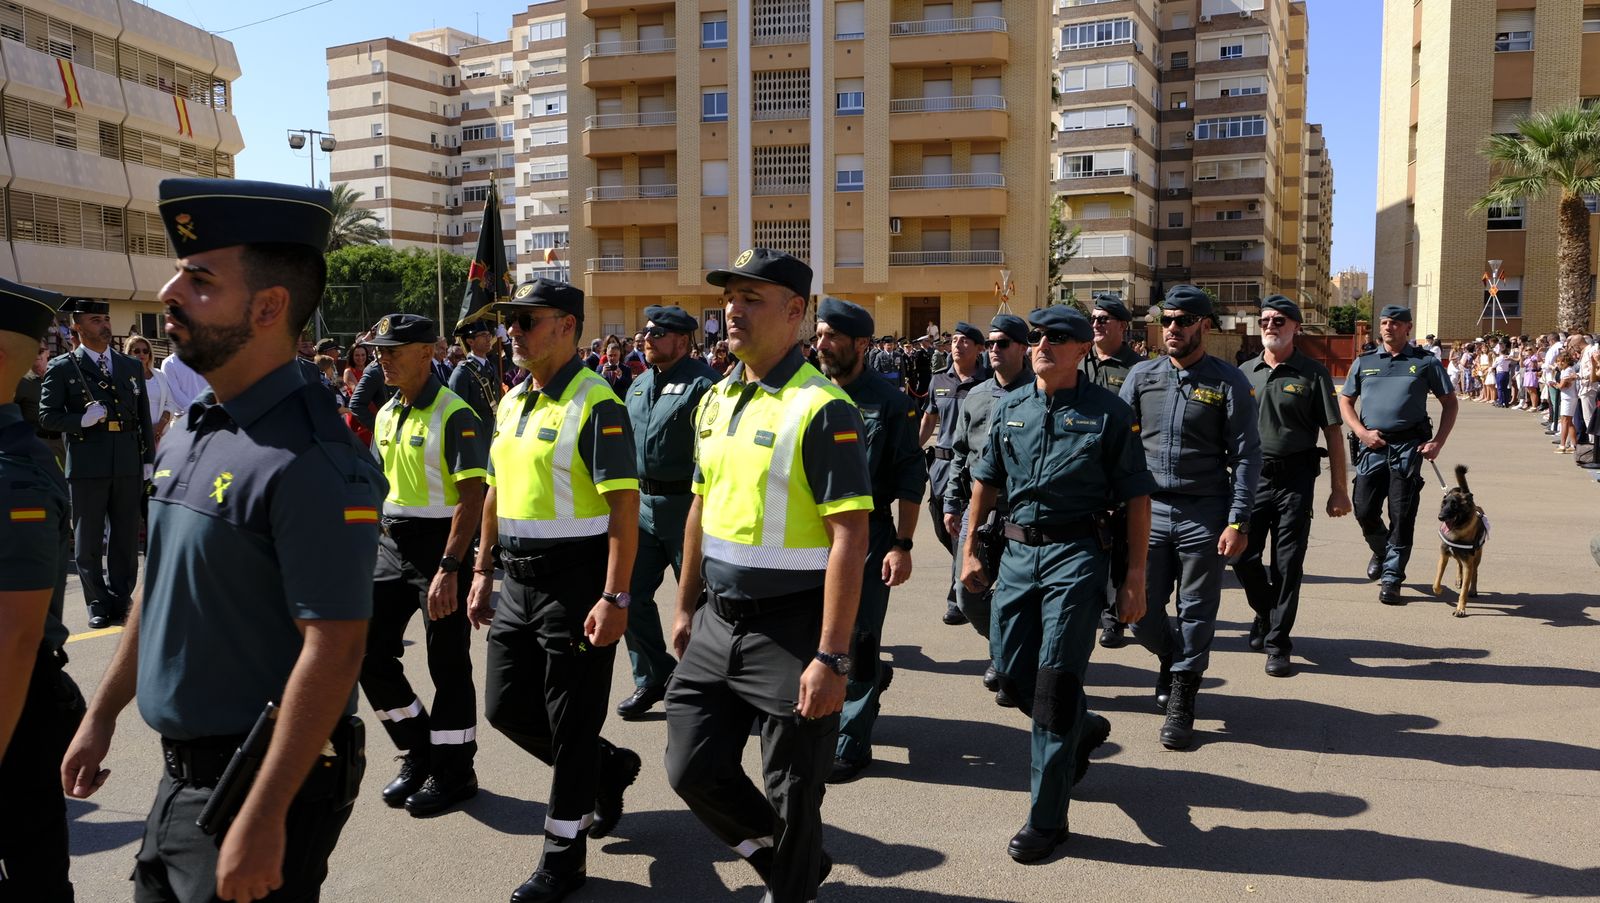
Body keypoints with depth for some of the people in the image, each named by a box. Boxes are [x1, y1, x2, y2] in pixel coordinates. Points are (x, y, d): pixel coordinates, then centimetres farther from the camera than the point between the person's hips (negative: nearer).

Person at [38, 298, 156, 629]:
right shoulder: (62, 368, 1)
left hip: (128, 464, 3)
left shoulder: (132, 366, 12)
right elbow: (48, 416, -2)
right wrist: (82, 420, -19)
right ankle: (99, 604, 16)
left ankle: (121, 600, 19)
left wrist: (148, 460, 8)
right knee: (88, 540, 5)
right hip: (87, 464, -3)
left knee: (126, 537, 9)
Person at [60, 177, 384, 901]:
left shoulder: (310, 459, -23)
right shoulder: (186, 436, 5)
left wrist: (265, 820, -24)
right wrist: (101, 715, 19)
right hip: (180, 775, 8)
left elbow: (333, 649, -25)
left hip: (265, 785, -8)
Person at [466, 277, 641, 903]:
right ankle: (610, 766, 37)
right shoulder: (511, 403, 12)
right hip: (519, 582, 9)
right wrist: (483, 572, 17)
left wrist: (614, 598, -24)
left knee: (571, 726, 3)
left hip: (576, 582, -8)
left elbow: (624, 506, -20)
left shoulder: (596, 403, -15)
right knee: (505, 707, 15)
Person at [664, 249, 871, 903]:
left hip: (790, 630, -7)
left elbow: (850, 540, -20)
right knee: (692, 768, 13)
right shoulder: (716, 401, 8)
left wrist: (830, 658, -23)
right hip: (718, 623, 8)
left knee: (793, 795, 8)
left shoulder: (821, 409, -16)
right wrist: (687, 608, 19)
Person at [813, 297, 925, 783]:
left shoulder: (889, 402, -6)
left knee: (857, 643, 3)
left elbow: (911, 478, -5)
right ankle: (873, 675, 42)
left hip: (868, 536, -4)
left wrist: (902, 545, -11)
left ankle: (851, 743, 19)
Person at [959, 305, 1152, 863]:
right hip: (1018, 551, 5)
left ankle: (1047, 818, 7)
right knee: (1013, 673, 9)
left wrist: (1135, 577, -7)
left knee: (1055, 681, -5)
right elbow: (986, 481, 17)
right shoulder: (1009, 408, 8)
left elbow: (1136, 497, -3)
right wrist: (970, 549, 14)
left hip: (1077, 554, -5)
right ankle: (1083, 730, 41)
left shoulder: (1108, 413, -4)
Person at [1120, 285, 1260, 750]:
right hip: (1148, 509, 3)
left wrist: (1238, 522, -10)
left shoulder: (1228, 382, -2)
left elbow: (1246, 455, -4)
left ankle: (1180, 704, 20)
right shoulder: (1142, 376, 7)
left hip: (1204, 514, -3)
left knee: (1197, 615, 5)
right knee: (1141, 613, 6)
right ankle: (1172, 659, 38)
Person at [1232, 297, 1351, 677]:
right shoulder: (1245, 372, 9)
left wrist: (1339, 489, -4)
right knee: (1244, 558, 4)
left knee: (1287, 565, 1)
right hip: (1250, 478, 3)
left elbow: (1333, 433, 0)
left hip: (1294, 480, -3)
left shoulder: (1313, 374, 0)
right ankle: (1265, 612, 33)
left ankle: (1276, 643, 11)